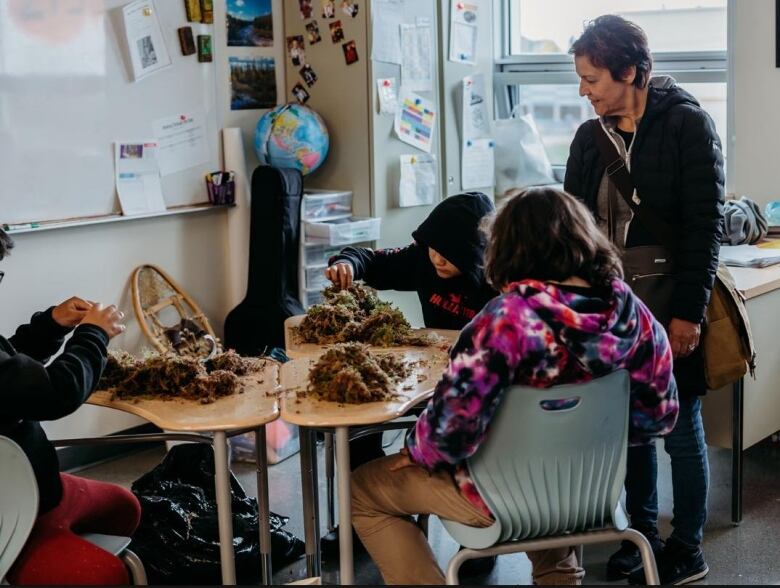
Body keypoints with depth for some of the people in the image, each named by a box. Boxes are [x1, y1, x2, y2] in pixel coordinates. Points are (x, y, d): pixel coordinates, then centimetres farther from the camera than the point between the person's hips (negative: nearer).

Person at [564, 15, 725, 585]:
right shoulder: (591, 136, 7)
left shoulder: (688, 125, -9)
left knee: (679, 429, 5)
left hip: (670, 309, -5)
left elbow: (705, 224, -12)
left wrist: (689, 313, -16)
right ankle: (643, 533, 26)